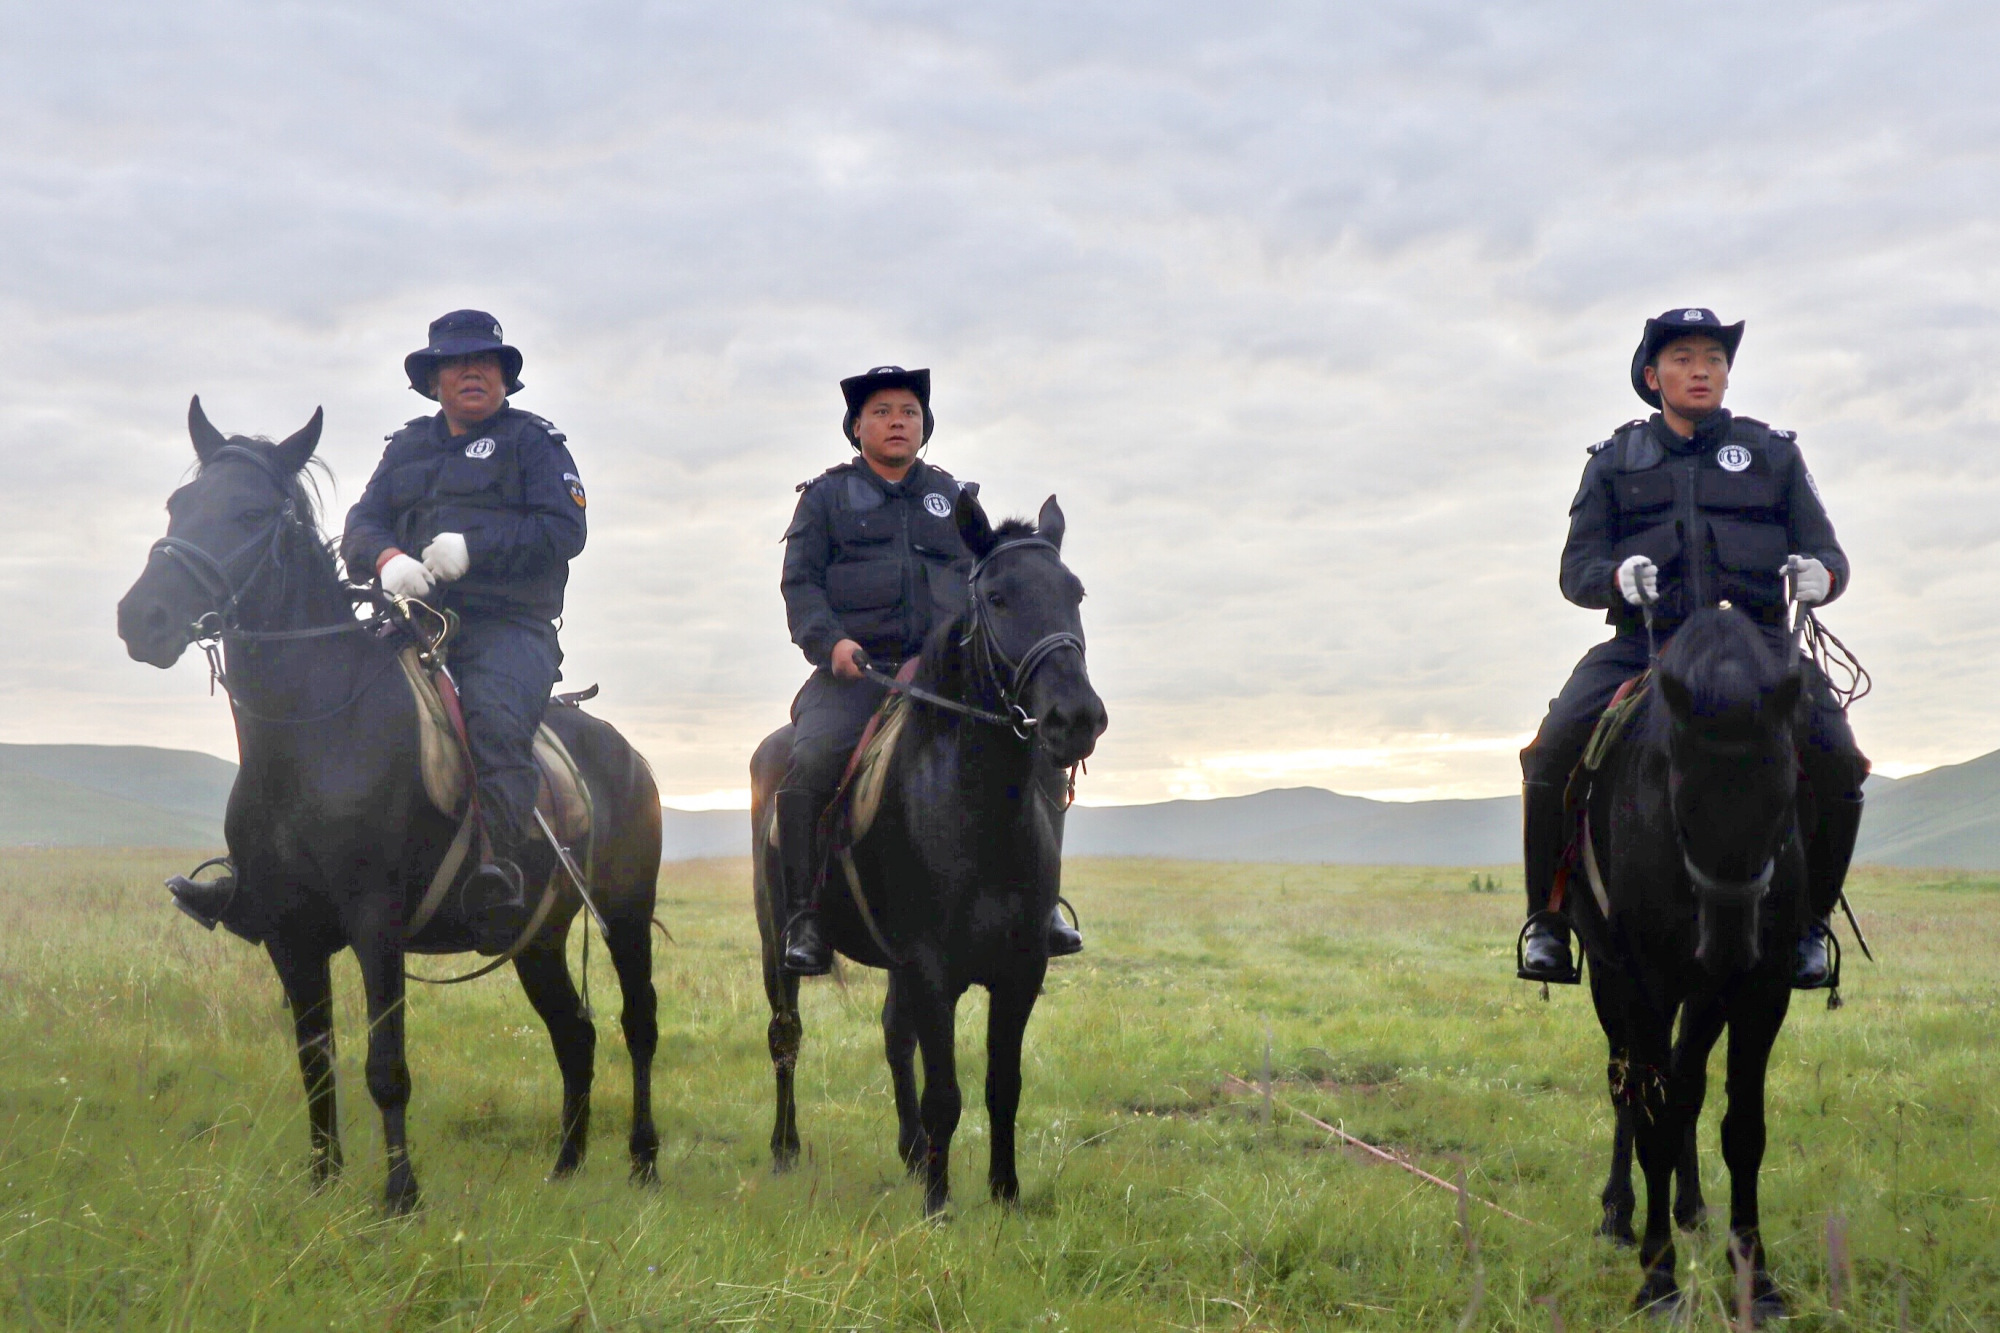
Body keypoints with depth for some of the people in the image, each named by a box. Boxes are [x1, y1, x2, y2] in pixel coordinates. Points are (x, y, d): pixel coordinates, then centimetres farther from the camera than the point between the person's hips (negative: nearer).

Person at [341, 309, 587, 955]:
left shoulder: (532, 441, 12)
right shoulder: (406, 448, 26)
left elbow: (564, 529, -3)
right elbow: (361, 526, 15)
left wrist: (473, 548, -16)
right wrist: (387, 559, -11)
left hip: (507, 624, -5)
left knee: (495, 719, -33)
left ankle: (498, 870, -45)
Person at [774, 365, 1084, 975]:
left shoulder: (954, 498, 23)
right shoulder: (827, 496, 14)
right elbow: (800, 580, 5)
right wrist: (829, 641, -14)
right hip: (853, 672, -2)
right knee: (810, 763, -29)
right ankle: (805, 919, -17)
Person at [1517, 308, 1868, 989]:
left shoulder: (1773, 454, 16)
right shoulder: (1613, 462, 15)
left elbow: (1828, 554, 13)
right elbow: (1576, 569, 8)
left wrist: (1820, 573, -12)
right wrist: (1616, 576, -16)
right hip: (1643, 645, 0)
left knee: (1835, 764, -24)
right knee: (1554, 752, -25)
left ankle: (1808, 920, -1)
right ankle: (1548, 918, -6)